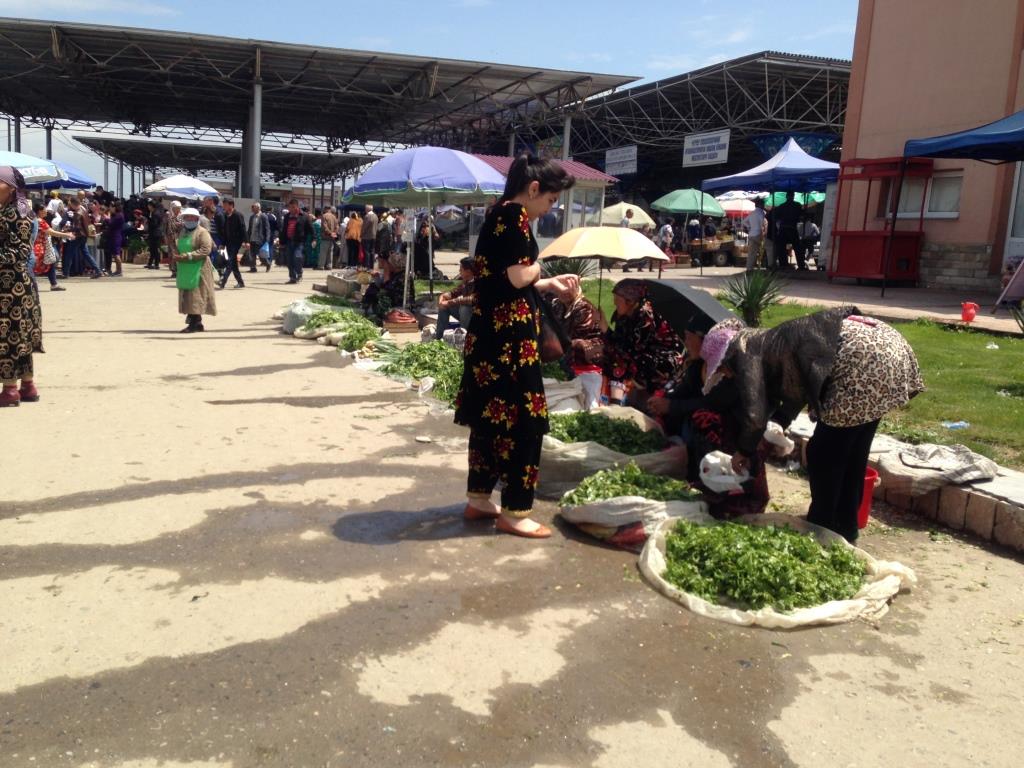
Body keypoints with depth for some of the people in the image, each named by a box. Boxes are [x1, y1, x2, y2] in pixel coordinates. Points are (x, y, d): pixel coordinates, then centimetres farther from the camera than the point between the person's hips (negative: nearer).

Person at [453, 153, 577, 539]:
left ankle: (478, 499, 25)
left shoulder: (498, 214, 16)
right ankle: (514, 511, 6)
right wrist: (538, 266, -1)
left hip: (492, 331, 10)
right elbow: (519, 277, -21)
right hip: (511, 334, -10)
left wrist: (551, 284, 18)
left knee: (491, 414, 15)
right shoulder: (514, 214, -13)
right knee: (523, 418, -3)